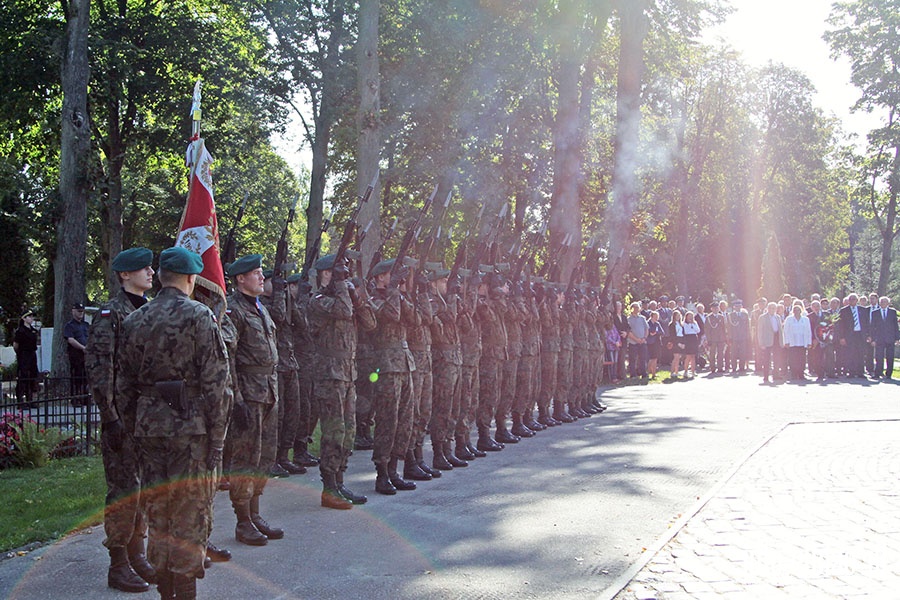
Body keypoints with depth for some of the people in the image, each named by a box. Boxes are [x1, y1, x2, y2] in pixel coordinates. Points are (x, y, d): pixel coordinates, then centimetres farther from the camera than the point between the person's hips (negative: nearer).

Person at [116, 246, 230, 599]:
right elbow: (215, 383, -12)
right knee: (190, 511, 2)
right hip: (191, 425, -5)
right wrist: (216, 438, -8)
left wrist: (134, 430, 18)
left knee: (157, 507, 13)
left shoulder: (134, 321, 8)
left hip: (149, 425, 5)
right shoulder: (199, 317, -8)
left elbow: (125, 385, 11)